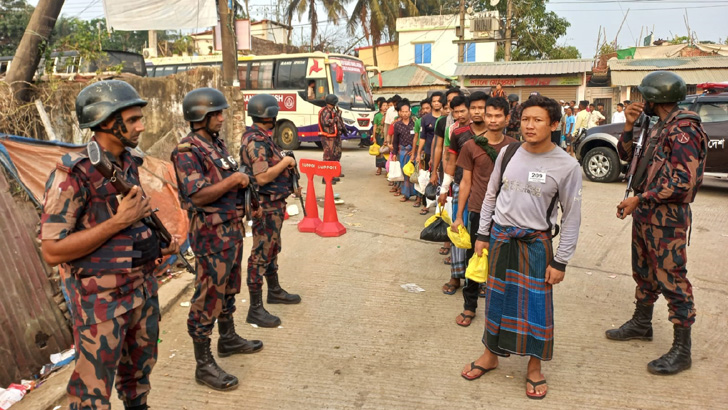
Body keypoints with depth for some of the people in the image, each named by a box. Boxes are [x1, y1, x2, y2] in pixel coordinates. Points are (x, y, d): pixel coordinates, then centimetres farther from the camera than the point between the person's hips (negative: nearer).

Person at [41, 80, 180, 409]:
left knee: (139, 372, 22)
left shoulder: (129, 163, 5)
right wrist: (118, 221, -23)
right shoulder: (74, 172, -17)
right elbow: (52, 252, -19)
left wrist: (160, 243, 2)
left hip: (144, 287, 7)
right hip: (101, 297, -7)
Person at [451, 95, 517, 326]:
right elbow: (466, 181, 2)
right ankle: (469, 307, 22)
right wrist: (458, 216, 1)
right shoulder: (472, 146, -3)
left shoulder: (514, 147, 0)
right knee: (474, 258, 9)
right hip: (478, 211, -1)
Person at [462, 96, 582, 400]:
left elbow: (572, 217, -6)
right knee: (497, 299, 14)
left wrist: (560, 261, -7)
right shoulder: (508, 153, -2)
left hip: (535, 243, -3)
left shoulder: (567, 166, -11)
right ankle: (491, 354, 34)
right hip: (500, 237, 3)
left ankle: (534, 366, 26)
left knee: (536, 304, 5)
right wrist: (483, 234, 8)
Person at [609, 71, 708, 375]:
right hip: (645, 213, 10)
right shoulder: (658, 127, 12)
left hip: (667, 218, -10)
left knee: (671, 279, -4)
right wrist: (630, 125, 2)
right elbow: (626, 155, 17)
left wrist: (640, 199, -21)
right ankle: (641, 324, 38)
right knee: (644, 272, 21)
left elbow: (683, 181, -23)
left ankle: (682, 350, 6)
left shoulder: (683, 128, -16)